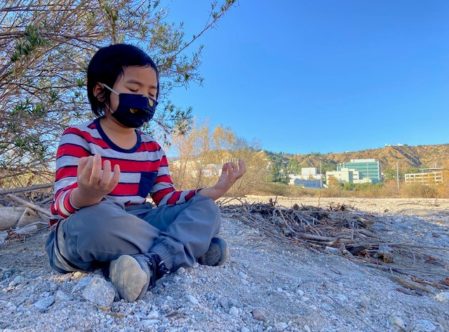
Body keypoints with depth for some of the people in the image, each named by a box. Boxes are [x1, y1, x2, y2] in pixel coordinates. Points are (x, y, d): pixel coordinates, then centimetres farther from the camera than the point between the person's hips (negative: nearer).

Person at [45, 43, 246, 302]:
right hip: (78, 234, -4)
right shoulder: (78, 137, -6)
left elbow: (168, 199, 6)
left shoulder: (153, 148, 10)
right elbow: (64, 204, -17)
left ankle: (151, 262, -35)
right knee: (96, 217, -40)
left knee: (206, 210, -9)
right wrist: (85, 196, -43)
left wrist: (213, 191, -9)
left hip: (136, 229, 5)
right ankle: (197, 246, -22)